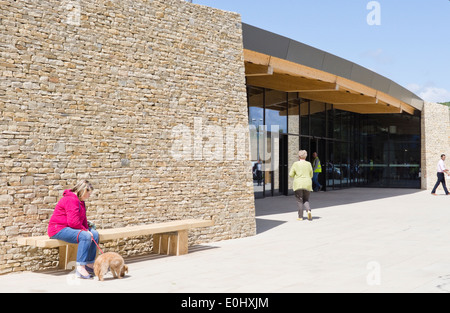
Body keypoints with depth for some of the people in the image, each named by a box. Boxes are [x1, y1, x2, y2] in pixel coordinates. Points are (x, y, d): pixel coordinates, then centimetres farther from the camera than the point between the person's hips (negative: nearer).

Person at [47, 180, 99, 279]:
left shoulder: (80, 201, 16)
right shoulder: (71, 200, -19)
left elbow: (83, 219, 21)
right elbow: (73, 221, -26)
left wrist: (87, 229, 3)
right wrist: (85, 230, -14)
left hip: (69, 228, 11)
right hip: (58, 229, -11)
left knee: (94, 233, 4)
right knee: (85, 236, -30)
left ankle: (90, 264, 5)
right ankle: (80, 268, -30)